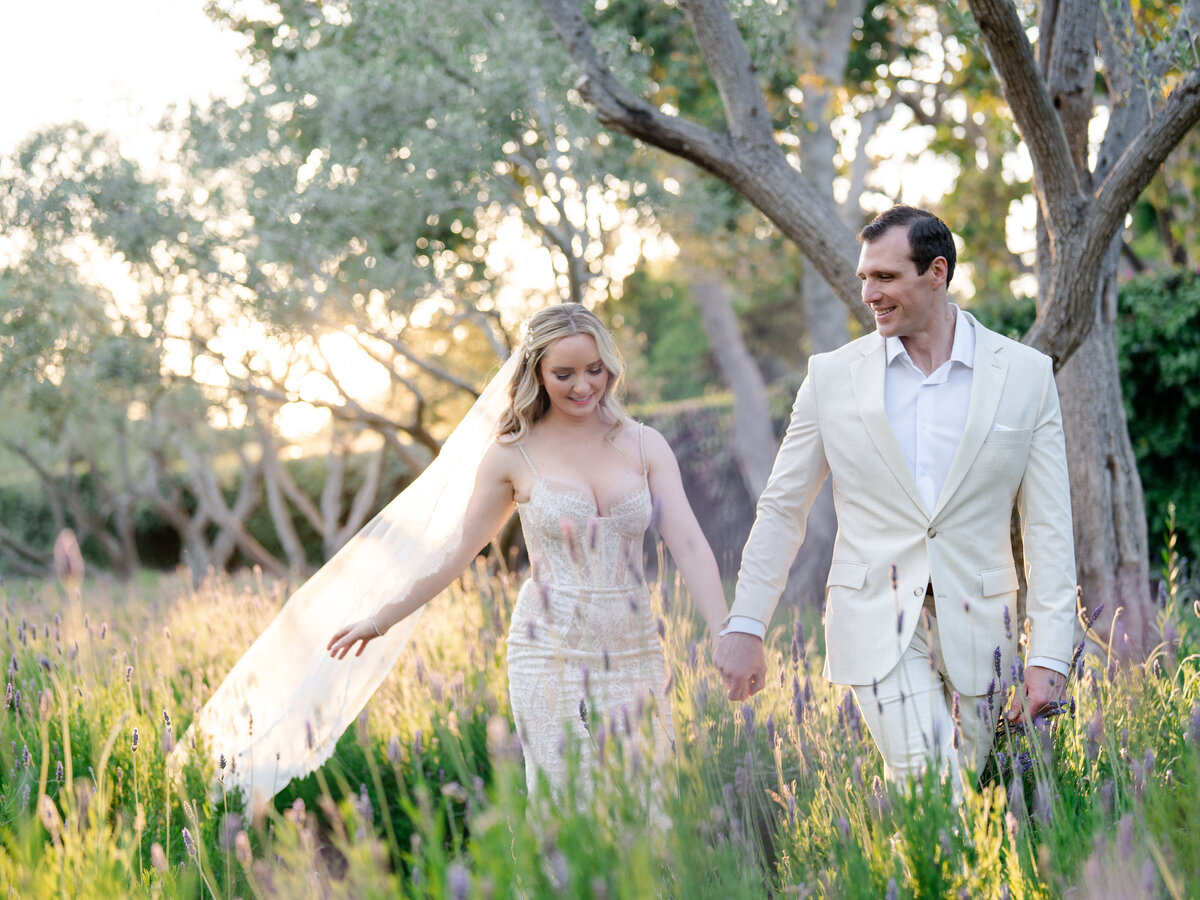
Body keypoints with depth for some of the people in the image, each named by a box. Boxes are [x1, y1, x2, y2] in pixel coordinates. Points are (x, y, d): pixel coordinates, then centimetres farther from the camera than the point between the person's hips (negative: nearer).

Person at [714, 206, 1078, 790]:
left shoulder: (1026, 374, 1)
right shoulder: (832, 376, 3)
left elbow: (1048, 527, 2)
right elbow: (781, 509, 10)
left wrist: (1049, 655, -4)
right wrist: (744, 626, 6)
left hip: (975, 629, 1)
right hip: (877, 624, -1)